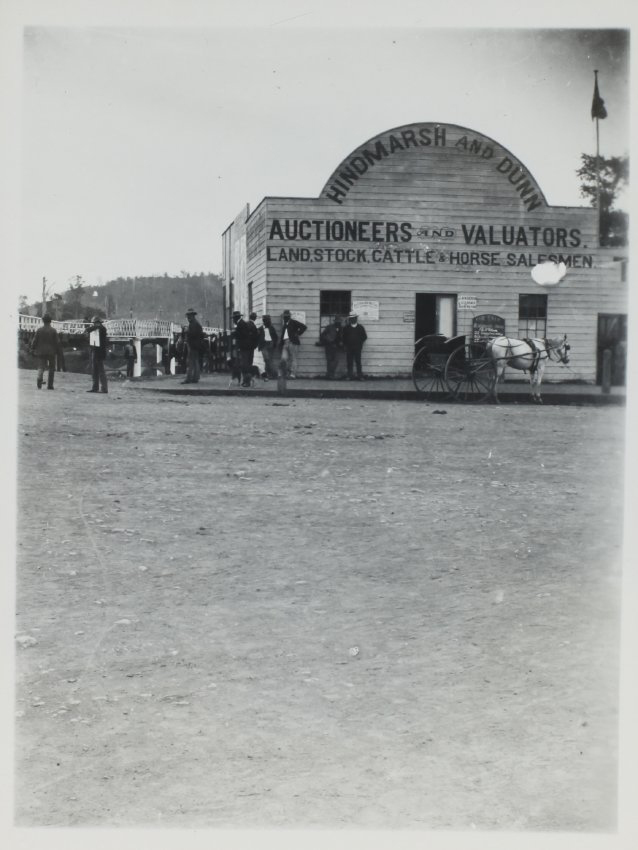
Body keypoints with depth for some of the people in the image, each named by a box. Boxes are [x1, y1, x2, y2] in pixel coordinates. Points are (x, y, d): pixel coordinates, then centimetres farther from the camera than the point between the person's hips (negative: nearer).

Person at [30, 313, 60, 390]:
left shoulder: (39, 330, -2)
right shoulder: (53, 331, -6)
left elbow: (35, 341, -1)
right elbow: (57, 342, -5)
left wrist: (32, 350, 8)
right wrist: (58, 351, 4)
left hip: (41, 351, 1)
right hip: (51, 352, -1)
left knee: (41, 366, 9)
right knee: (51, 368, 9)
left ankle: (39, 377, -22)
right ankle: (50, 385, 7)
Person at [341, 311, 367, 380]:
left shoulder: (360, 327, 7)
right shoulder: (346, 328, 8)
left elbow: (364, 337, 11)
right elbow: (342, 337, 12)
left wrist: (360, 343, 2)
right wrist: (345, 345, 3)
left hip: (357, 348, -1)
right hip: (349, 348, 1)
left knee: (358, 362, -2)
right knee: (349, 363, -1)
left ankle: (360, 376, 1)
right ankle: (350, 376, 2)